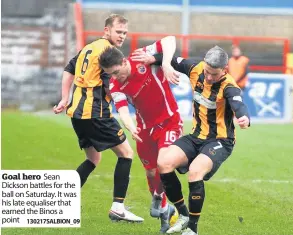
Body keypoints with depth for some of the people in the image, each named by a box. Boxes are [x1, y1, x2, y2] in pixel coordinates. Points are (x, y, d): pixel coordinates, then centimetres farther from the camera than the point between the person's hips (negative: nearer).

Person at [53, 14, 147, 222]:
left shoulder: (89, 48, 16)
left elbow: (69, 70, 22)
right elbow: (109, 87, -18)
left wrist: (65, 100, 23)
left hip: (78, 111, 9)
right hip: (95, 113, -9)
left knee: (93, 159, 22)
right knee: (126, 153, 1)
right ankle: (117, 207, -3)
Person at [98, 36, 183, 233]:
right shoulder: (115, 87, -12)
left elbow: (169, 40, -27)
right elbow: (123, 111, -24)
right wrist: (131, 127, -45)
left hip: (169, 122, -4)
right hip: (146, 128, 4)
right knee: (151, 171, 8)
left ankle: (160, 205, -4)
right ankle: (164, 209, 28)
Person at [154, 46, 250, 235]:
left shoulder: (228, 86, -23)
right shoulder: (196, 70, -6)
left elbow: (238, 105, -44)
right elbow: (170, 61, 9)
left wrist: (245, 118, -67)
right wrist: (167, 67, -15)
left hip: (220, 141, -6)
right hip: (197, 137, 6)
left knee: (195, 170, -31)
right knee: (164, 162, -14)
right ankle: (184, 215, 4)